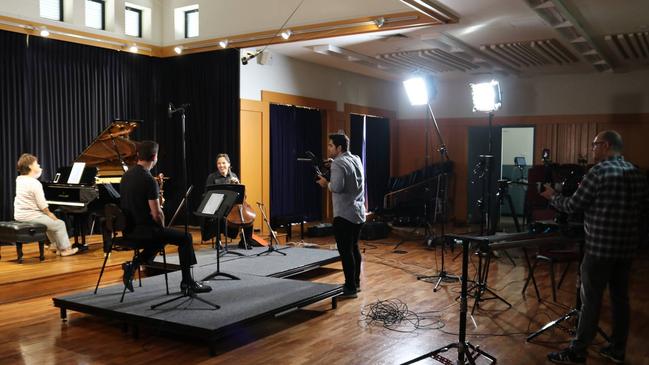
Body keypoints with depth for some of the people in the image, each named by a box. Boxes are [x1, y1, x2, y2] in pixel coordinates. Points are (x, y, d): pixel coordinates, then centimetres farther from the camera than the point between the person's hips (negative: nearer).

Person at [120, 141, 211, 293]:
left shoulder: (127, 175, 7)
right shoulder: (148, 180, -20)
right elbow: (156, 214, -22)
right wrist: (162, 228, 0)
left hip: (128, 228, 9)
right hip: (142, 229, -9)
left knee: (161, 237, 32)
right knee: (185, 238, 4)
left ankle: (133, 265, 18)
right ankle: (187, 282, 9)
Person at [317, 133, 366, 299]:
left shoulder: (338, 163, -14)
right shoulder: (356, 159, 12)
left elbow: (337, 187, -25)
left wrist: (326, 184, -7)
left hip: (344, 215, -9)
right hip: (359, 213, 9)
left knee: (345, 250, -3)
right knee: (354, 247, 19)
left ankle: (350, 288, 0)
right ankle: (355, 282, 29)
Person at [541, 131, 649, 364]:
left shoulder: (599, 171, -13)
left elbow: (573, 206, -10)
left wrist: (552, 197, 7)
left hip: (600, 247, -7)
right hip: (627, 248, 7)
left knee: (591, 300, -2)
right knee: (620, 297, 13)